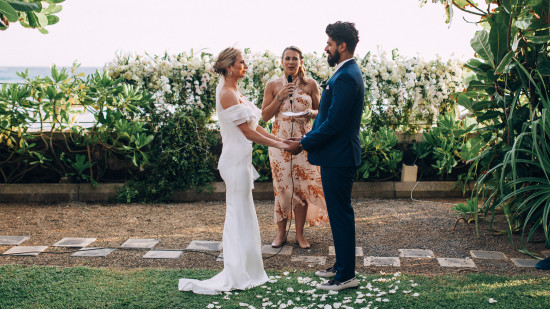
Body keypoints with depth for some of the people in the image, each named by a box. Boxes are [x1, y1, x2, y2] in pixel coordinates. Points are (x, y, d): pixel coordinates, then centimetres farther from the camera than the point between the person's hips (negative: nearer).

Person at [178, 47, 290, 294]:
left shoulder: (233, 92, 14)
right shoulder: (227, 94, -16)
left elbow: (253, 125, 14)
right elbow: (247, 132, -17)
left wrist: (278, 140, 8)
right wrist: (277, 144, -12)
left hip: (239, 159, 10)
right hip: (236, 160, -10)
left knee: (238, 214, 15)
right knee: (240, 214, -3)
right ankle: (238, 274, 6)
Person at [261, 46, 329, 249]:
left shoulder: (310, 85, 4)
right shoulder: (273, 86, 4)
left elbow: (319, 111, 11)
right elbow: (265, 116, 1)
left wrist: (310, 113, -12)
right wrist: (280, 97, -10)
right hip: (280, 140, 0)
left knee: (302, 186, 1)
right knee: (281, 186, 2)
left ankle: (300, 233, 14)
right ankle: (281, 232, 16)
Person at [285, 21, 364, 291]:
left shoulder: (346, 78, -20)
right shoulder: (347, 73, 13)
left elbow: (334, 123, -23)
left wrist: (304, 144, -14)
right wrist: (307, 137, 11)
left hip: (338, 158, -11)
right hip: (337, 156, 11)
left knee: (341, 215, -2)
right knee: (340, 214, 18)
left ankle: (346, 276, 8)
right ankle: (342, 266, 29)